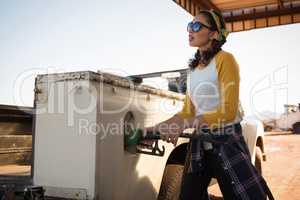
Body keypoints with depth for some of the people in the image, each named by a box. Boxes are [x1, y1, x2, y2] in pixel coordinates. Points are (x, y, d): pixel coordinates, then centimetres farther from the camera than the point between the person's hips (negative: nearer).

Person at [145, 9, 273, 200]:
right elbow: (187, 111, 11)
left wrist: (186, 124, -29)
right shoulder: (193, 68, 12)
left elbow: (229, 111, -19)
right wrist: (157, 128, -2)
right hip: (200, 143, 7)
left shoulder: (224, 59, -9)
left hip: (227, 141, -6)